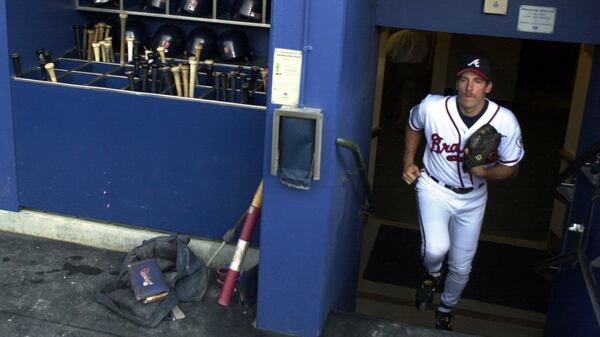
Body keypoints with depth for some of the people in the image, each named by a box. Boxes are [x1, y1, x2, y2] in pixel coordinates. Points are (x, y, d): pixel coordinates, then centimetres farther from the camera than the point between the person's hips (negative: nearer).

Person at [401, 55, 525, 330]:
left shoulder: (505, 121, -22)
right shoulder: (432, 107, -23)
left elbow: (511, 168, -9)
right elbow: (413, 125, 3)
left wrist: (485, 172, -30)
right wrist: (409, 161, -3)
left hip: (473, 197, 2)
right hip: (434, 187, -1)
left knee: (461, 267, 13)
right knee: (436, 249, -25)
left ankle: (446, 308, 45)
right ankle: (432, 275, 14)